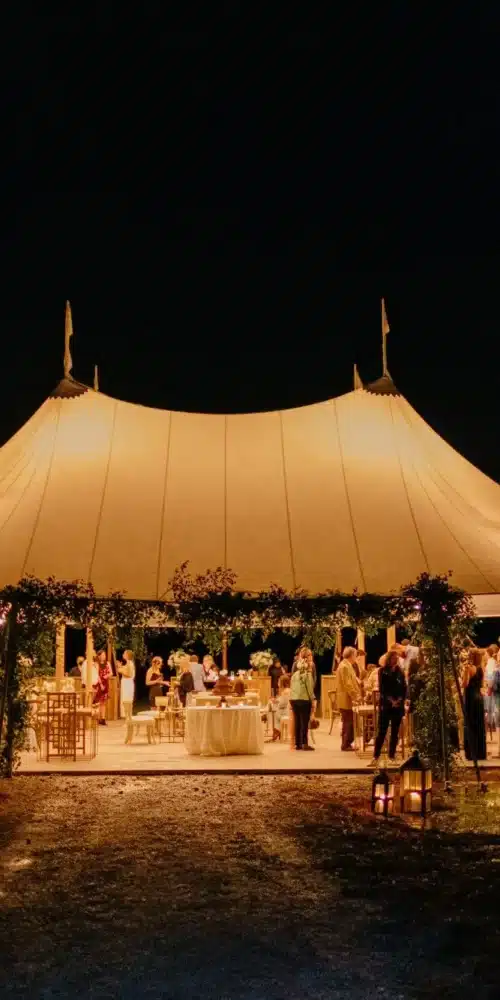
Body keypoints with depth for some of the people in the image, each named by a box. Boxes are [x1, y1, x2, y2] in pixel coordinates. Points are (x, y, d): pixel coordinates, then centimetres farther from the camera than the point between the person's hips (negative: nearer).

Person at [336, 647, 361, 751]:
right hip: (346, 700, -10)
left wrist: (357, 695, 11)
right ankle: (346, 745, 0)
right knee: (348, 723, -5)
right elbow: (347, 684, -21)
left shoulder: (347, 665, 17)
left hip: (348, 700, 10)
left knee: (349, 723, 12)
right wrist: (355, 696, -18)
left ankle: (347, 743, 17)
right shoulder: (344, 666, -16)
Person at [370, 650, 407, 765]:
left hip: (398, 705, 3)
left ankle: (392, 756, 12)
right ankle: (375, 757, -3)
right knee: (382, 732, -5)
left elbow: (404, 688, 7)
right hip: (386, 705, -3)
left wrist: (400, 699, -9)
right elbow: (382, 688, -4)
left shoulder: (400, 672, 8)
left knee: (395, 732, 6)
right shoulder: (383, 671, 0)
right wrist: (390, 700, -13)